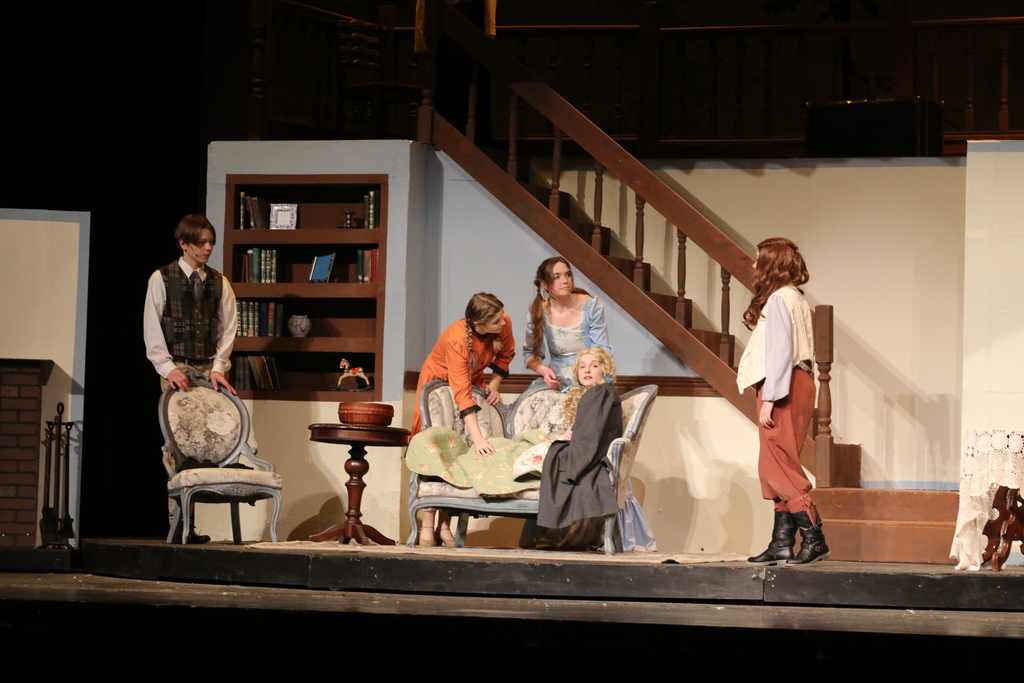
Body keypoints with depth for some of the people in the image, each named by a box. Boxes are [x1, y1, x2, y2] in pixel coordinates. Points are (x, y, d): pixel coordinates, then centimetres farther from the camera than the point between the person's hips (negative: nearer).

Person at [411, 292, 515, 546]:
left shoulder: (504, 324, -24)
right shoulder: (456, 340, -39)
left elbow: (506, 354, 1)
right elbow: (462, 394, -41)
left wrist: (494, 386, -10)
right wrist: (478, 439, -46)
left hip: (473, 381, 4)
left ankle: (444, 526, -4)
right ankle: (427, 527, -11)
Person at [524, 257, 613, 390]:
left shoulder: (591, 305, -5)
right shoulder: (538, 310, 0)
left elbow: (603, 349, -2)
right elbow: (530, 353, 6)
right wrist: (544, 370, -16)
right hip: (556, 382, 2)